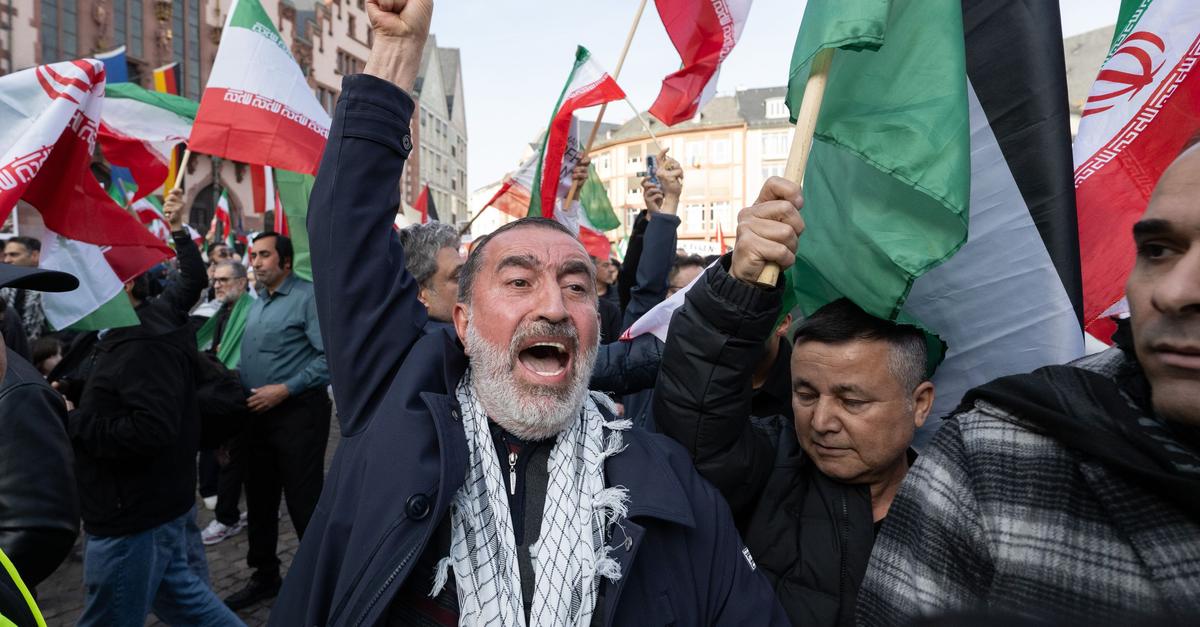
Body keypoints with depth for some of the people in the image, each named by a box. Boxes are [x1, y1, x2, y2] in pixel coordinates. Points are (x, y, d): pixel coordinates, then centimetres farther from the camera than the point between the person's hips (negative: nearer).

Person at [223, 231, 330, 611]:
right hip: (258, 413, 8)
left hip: (298, 412, -8)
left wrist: (284, 389, -20)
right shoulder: (257, 302, 15)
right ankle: (265, 576, 32)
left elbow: (330, 357, -20)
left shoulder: (308, 298, -11)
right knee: (259, 497, 16)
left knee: (304, 502, -3)